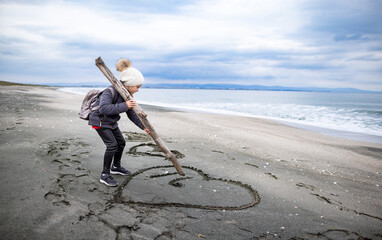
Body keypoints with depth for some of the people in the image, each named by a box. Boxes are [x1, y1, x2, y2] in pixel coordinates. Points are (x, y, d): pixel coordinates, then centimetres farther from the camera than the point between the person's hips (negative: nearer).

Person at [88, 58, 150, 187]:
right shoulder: (110, 91, -30)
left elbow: (131, 114, 3)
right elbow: (103, 109, -44)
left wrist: (143, 127, -4)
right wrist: (124, 106, -46)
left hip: (111, 122, 9)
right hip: (99, 120, -9)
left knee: (121, 142, 14)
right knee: (112, 145, -17)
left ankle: (115, 167, 35)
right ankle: (105, 175, -5)